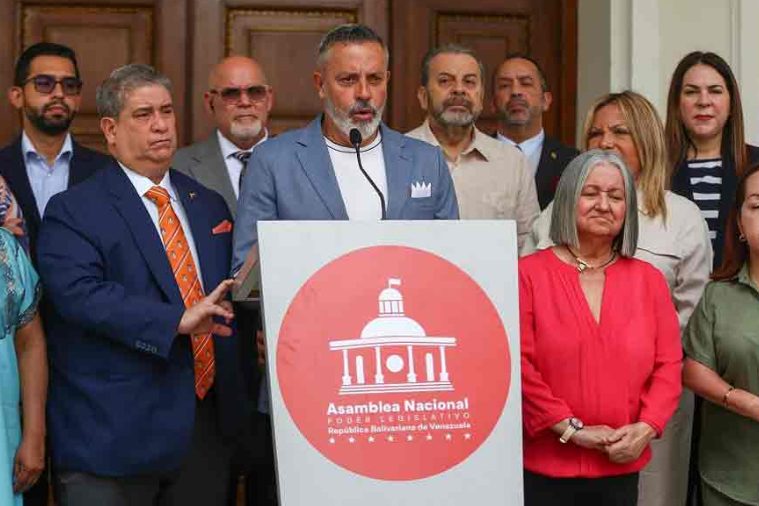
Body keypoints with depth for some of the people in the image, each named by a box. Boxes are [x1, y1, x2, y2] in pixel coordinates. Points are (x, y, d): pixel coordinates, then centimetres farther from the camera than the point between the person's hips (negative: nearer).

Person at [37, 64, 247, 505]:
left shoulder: (210, 205, 16)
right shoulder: (72, 211, -4)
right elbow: (78, 293, -19)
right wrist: (177, 320, -27)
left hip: (208, 427, 5)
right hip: (114, 434, -5)